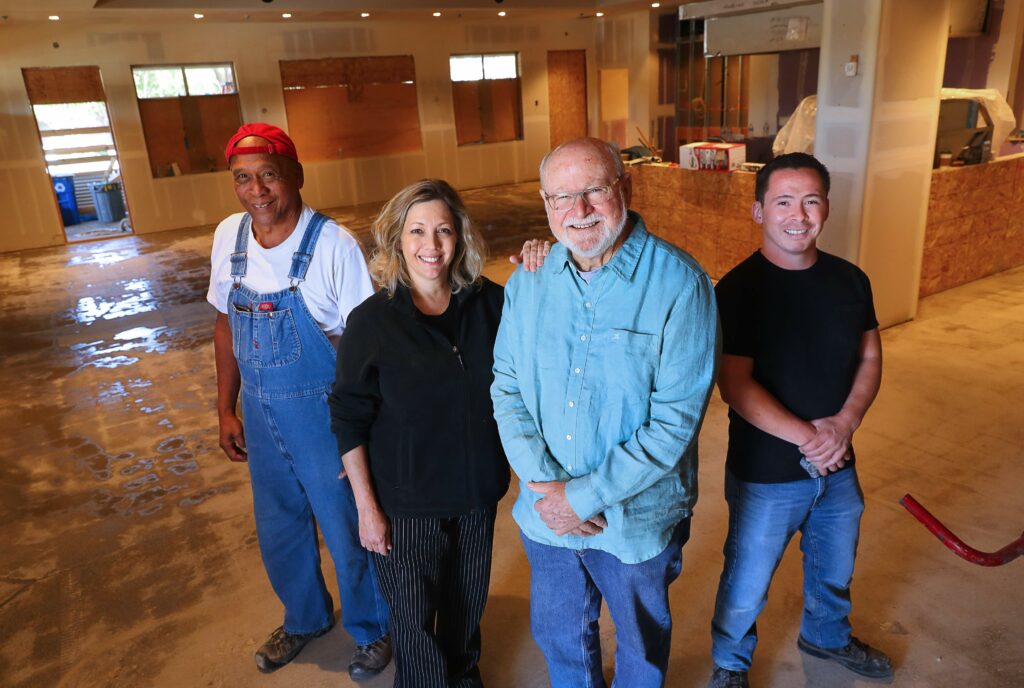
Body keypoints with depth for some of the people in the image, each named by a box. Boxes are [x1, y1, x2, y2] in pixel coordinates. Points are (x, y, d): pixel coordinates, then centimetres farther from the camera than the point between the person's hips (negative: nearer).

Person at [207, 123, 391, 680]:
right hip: (260, 413, 6)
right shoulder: (229, 236, -2)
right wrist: (227, 409, 10)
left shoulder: (333, 245, -20)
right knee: (278, 531, 22)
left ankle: (372, 630, 39)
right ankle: (305, 619, 49)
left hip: (323, 412, -5)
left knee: (348, 532, 11)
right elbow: (226, 324, 8)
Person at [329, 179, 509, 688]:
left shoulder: (489, 303, -6)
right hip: (406, 502, -3)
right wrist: (367, 506, -8)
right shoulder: (372, 321, -14)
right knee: (415, 618, 11)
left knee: (468, 601, 23)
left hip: (478, 491, 3)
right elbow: (349, 422, -9)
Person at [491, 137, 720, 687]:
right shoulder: (527, 282, -4)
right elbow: (506, 388, -2)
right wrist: (545, 482, -14)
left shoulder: (679, 283, -19)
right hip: (546, 515, 4)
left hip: (638, 518, -3)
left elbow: (676, 418, -21)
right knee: (558, 636, 26)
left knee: (641, 641, 24)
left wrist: (587, 496, -20)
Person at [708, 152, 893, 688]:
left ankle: (827, 637, 57)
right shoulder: (738, 290, -18)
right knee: (747, 585, 13)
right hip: (765, 475, -5)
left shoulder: (849, 280, -2)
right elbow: (736, 388, -22)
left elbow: (870, 357, 4)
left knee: (835, 571, 27)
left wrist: (846, 422, -14)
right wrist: (808, 437, -22)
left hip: (838, 465, 5)